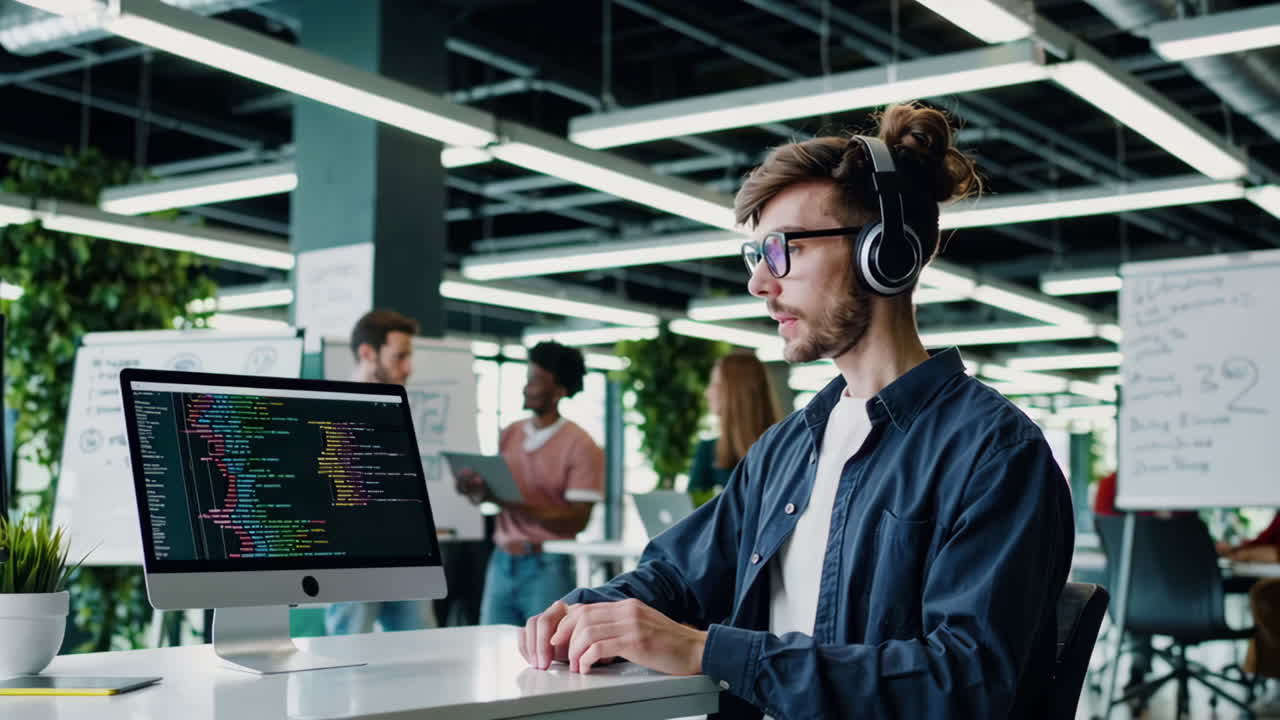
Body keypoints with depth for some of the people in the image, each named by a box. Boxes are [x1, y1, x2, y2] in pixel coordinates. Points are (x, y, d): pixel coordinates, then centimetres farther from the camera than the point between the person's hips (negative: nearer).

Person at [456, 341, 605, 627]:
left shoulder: (581, 446, -8)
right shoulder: (509, 434, 9)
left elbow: (577, 519, -13)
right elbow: (497, 493, 15)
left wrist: (515, 505, -22)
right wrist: (476, 490, -9)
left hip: (547, 567, -5)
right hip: (502, 561, 5)